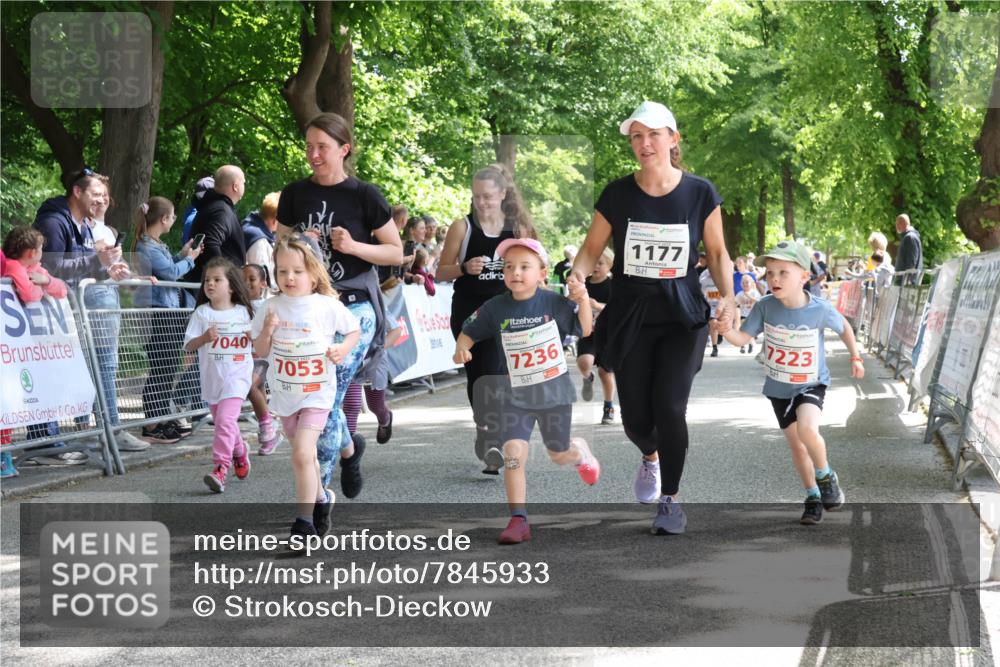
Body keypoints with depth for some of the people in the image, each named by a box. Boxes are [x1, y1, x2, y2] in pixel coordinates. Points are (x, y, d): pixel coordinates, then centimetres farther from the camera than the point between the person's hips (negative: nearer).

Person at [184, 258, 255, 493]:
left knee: (225, 420, -19)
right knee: (223, 422, 16)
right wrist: (204, 338, -23)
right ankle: (240, 452, 43)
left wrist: (255, 337, -9)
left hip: (237, 375, -3)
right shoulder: (202, 313, 0)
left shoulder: (243, 312, 1)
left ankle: (220, 469, -20)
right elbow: (188, 345, -5)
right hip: (211, 377, 3)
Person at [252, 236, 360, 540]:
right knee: (305, 454, 21)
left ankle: (304, 522, -13)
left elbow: (355, 329, 5)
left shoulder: (328, 306, -10)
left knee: (302, 454, -19)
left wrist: (345, 347, -14)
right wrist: (266, 331, -16)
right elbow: (260, 352, 3)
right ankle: (321, 497, 46)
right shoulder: (271, 307, -3)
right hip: (284, 393, 4)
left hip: (316, 393, -4)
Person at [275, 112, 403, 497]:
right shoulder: (295, 195, 8)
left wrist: (353, 246, -15)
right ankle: (348, 447, 37)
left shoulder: (365, 196, -4)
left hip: (354, 309, -4)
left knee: (325, 400, -11)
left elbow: (396, 253, 1)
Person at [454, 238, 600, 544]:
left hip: (555, 392, -1)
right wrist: (461, 347, -17)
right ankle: (518, 520, -8)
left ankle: (582, 452, 54)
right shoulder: (496, 308, -7)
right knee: (513, 453, -15)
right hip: (516, 395, 1)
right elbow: (469, 331, 4)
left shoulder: (554, 303, -10)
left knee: (559, 455, 16)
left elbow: (585, 330, -7)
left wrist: (583, 300, -22)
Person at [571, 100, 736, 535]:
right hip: (630, 319, 1)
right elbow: (592, 248, 3)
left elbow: (717, 253, 5)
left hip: (682, 319, -1)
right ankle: (650, 456, 42)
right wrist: (578, 276, -19)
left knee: (669, 408, -13)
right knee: (635, 417, 4)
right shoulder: (617, 195, -4)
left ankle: (670, 499, 7)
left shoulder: (700, 194, -4)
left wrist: (728, 296, -11)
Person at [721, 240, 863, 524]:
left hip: (811, 384, -3)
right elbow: (742, 338, -17)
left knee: (807, 430, -28)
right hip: (778, 387, 3)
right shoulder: (765, 307, -17)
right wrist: (725, 330, -36)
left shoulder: (820, 309, -20)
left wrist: (855, 357, 4)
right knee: (797, 446, 12)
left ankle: (825, 476, 0)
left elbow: (844, 327, 0)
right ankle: (813, 497, 32)